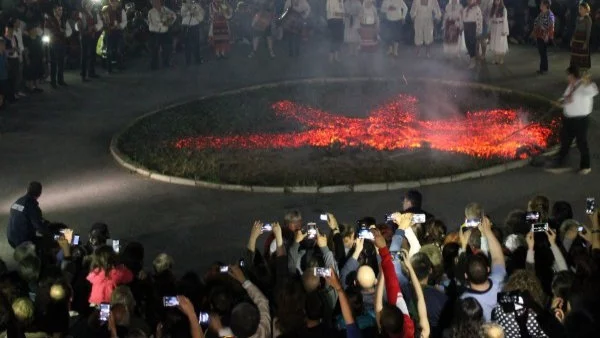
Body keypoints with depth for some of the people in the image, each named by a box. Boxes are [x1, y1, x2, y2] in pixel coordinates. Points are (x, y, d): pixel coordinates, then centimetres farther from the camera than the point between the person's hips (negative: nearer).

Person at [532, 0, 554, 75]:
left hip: (544, 36, -9)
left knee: (543, 52, -3)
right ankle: (542, 68, 19)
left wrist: (547, 35, -23)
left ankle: (544, 69, 4)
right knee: (541, 52, 12)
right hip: (539, 36, 9)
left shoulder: (549, 14, -15)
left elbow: (551, 26, -20)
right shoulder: (541, 14, 13)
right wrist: (534, 33, 18)